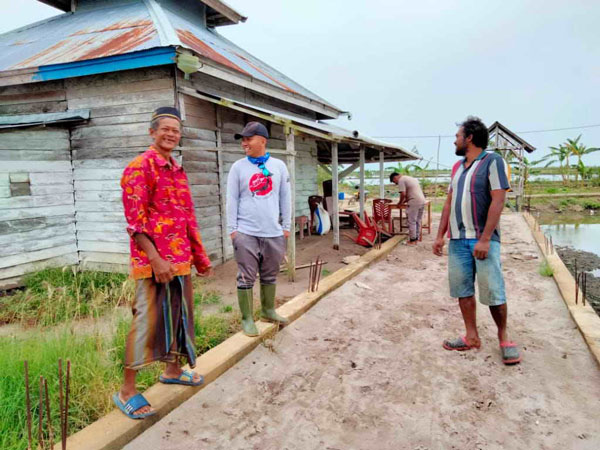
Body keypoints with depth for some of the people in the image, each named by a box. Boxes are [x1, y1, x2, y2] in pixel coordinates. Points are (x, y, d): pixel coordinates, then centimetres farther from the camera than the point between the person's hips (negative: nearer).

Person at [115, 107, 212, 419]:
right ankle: (127, 391, 11)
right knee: (147, 319, -4)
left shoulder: (178, 170, 16)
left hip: (180, 259, 8)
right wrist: (155, 258, -23)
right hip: (154, 260, -8)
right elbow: (135, 220, -16)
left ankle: (173, 370, 35)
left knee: (179, 314, 17)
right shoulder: (139, 167, -9)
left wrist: (199, 255, 18)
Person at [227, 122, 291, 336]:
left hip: (273, 233, 3)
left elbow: (285, 197, 8)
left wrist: (286, 226, 7)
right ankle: (247, 318, 14)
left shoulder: (279, 166, 5)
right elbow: (232, 199, 0)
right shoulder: (238, 167, 0)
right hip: (246, 233, -2)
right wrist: (232, 229, -4)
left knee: (270, 276, 15)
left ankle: (268, 310, 33)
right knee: (246, 278, 2)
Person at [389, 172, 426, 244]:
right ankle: (416, 238, 22)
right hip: (422, 201, 9)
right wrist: (404, 201, 23)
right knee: (418, 221, 15)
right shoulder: (410, 178, 25)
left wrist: (400, 203, 1)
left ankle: (412, 240, 4)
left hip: (414, 203, -9)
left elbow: (403, 194, -13)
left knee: (411, 221, -1)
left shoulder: (401, 180, -4)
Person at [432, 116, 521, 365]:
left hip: (483, 239, -6)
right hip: (458, 240, 7)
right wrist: (440, 236, 9)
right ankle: (472, 337, 19)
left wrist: (485, 239, -20)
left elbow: (498, 200, -14)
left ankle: (503, 336, 18)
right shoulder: (458, 167, 15)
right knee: (463, 289, 8)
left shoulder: (492, 161, -6)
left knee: (493, 292, -2)